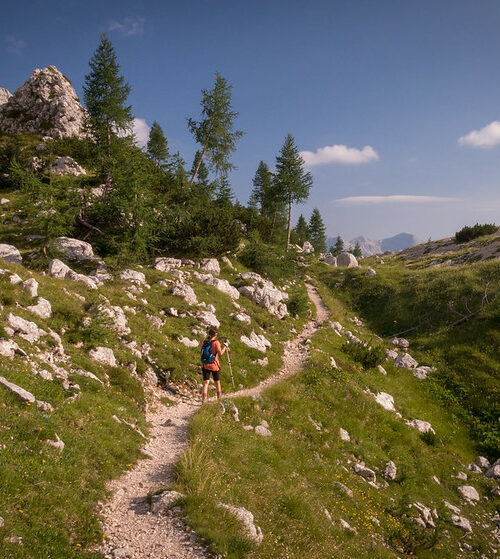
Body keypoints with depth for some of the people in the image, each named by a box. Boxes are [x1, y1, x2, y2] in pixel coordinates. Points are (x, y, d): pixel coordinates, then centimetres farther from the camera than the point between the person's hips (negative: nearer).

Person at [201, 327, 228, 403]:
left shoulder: (204, 342, 2)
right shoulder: (216, 343, -13)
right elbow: (220, 353, -22)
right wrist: (225, 347, -8)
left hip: (205, 365, 3)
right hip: (214, 365, -3)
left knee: (206, 382, -1)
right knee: (217, 381, 17)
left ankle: (204, 397, -18)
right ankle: (219, 396, 33)